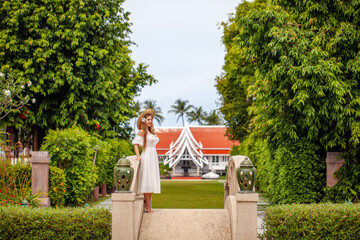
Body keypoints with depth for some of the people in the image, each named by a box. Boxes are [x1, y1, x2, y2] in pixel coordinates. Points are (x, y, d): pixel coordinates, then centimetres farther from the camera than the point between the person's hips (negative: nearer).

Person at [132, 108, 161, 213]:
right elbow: (136, 144, -7)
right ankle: (147, 205, -5)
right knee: (147, 182, -8)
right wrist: (138, 156, -19)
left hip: (153, 158, 8)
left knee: (152, 182, 6)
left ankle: (147, 204, 12)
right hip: (146, 158, -8)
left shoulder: (151, 131, 18)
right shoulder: (142, 131, -4)